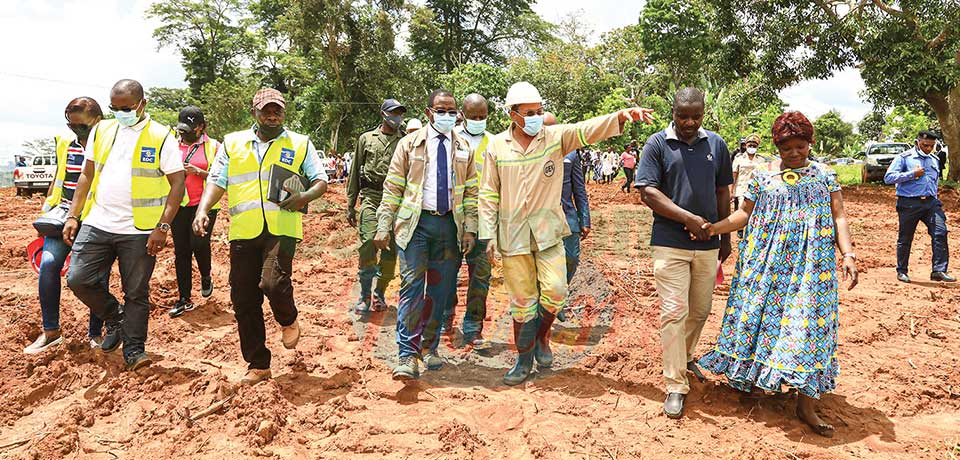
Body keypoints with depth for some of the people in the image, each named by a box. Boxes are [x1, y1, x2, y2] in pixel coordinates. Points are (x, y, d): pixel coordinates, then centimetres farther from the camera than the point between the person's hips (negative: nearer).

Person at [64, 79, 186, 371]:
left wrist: (162, 227, -15)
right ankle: (114, 319, 24)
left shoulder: (161, 137, -5)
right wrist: (73, 216, 7)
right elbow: (87, 175, 15)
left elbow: (177, 183, -7)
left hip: (139, 231, -4)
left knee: (136, 293, 3)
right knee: (78, 279, -1)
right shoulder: (101, 131, 9)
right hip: (97, 224, 4)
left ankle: (134, 350, 16)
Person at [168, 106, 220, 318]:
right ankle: (184, 300, 12)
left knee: (198, 242, -19)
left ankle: (206, 277, 14)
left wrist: (198, 171, -16)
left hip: (204, 204, -4)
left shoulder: (213, 146, 1)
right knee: (181, 251, 4)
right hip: (179, 205, 4)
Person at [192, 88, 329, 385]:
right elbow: (217, 181, 11)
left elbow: (321, 180, 10)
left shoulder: (300, 144, 11)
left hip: (281, 229, -3)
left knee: (273, 282, -24)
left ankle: (289, 321, 13)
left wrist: (305, 196, -12)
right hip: (243, 232, 3)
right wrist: (203, 210, -8)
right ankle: (257, 364, 19)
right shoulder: (232, 143, 15)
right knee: (243, 299, 4)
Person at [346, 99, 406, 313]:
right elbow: (355, 172, 13)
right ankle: (364, 295, -2)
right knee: (368, 244, -13)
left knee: (391, 249, 2)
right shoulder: (367, 138, 12)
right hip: (371, 197, -1)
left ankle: (380, 294, 17)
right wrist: (350, 205, 9)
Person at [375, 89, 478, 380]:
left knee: (441, 290, 7)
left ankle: (429, 348, 22)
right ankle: (408, 356, -8)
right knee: (412, 286, -10)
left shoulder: (464, 149, 12)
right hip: (415, 223, -2)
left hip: (450, 224, 3)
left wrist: (470, 229, 2)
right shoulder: (410, 144, 6)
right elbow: (392, 188, 4)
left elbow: (471, 192, 11)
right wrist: (384, 226, -3)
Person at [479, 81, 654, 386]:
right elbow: (489, 195, 2)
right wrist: (489, 235, -2)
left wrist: (621, 116, -36)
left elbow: (588, 130, -18)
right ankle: (524, 359, 26)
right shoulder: (497, 146, -1)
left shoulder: (555, 137, -2)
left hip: (548, 230, 0)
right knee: (522, 301, 8)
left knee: (555, 292, -8)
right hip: (512, 232, 0)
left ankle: (542, 336, 24)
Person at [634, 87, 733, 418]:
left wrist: (726, 237, 14)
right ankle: (676, 386, 2)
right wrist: (688, 218, -16)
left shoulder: (716, 144, 8)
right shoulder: (657, 144, -4)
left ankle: (685, 357, 40)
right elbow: (647, 192, -10)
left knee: (700, 310, 15)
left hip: (707, 244, 4)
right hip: (670, 243, -4)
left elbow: (722, 192, 14)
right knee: (674, 312, -6)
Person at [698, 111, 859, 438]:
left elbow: (839, 217, 4)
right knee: (761, 314, 2)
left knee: (808, 321, -3)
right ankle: (756, 378, 21)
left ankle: (807, 403, 2)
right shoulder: (762, 176, 7)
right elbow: (745, 213, 7)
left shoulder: (824, 175, 7)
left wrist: (848, 254, -8)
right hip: (767, 263, 1)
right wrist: (715, 227, -8)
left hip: (811, 264, 0)